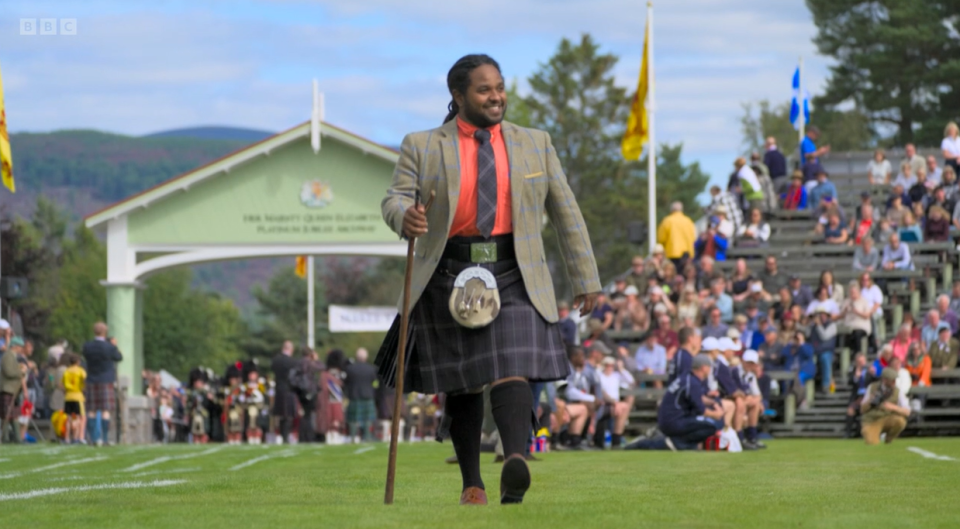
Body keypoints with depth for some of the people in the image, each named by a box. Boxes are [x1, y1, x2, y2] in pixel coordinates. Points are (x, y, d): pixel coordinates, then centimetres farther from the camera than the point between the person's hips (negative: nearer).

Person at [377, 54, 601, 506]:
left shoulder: (534, 144, 9)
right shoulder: (423, 147, 5)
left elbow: (565, 212, 13)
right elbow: (395, 200, -4)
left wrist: (585, 279, 12)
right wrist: (405, 217, -29)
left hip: (514, 277, 0)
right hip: (449, 277, 0)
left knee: (512, 368, -20)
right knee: (462, 385, 6)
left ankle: (515, 464, -36)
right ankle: (471, 482, 17)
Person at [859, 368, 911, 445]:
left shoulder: (897, 392, -8)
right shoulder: (872, 388, -6)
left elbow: (907, 412, -18)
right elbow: (862, 410, -4)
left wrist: (892, 407, -36)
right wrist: (870, 402, -26)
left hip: (886, 421, 2)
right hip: (870, 421, -2)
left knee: (900, 421, -31)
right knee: (872, 444, -31)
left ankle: (888, 441, -3)